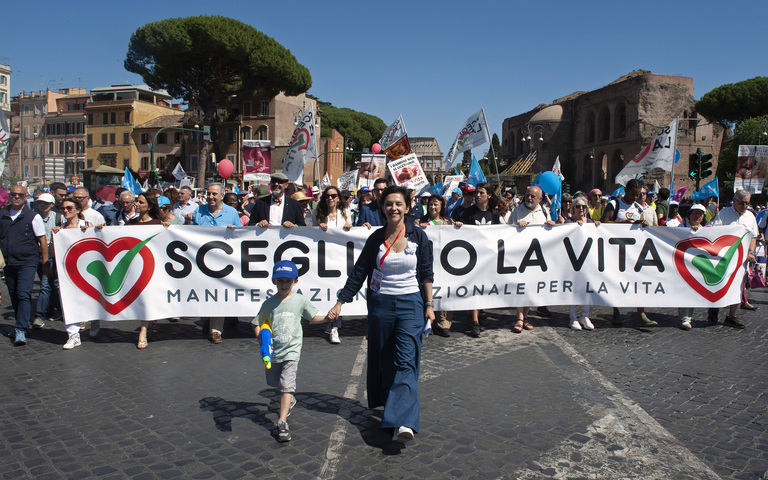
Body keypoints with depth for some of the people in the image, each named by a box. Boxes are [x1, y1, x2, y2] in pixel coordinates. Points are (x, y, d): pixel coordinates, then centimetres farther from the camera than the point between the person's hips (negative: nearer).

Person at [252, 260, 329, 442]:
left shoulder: (300, 301, -5)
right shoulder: (269, 303, -3)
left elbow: (313, 317, 7)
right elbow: (257, 324, 5)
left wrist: (327, 318, -11)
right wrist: (262, 340, -10)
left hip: (291, 350, -3)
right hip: (273, 351, 3)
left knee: (287, 384, -15)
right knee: (274, 382, 20)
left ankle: (282, 422, -13)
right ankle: (289, 400, 51)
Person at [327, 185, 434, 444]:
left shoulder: (418, 236, -2)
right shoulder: (375, 238, 1)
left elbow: (426, 274, 4)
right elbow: (359, 273, 6)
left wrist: (429, 305, 0)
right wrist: (340, 302, 3)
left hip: (410, 304, -2)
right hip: (380, 303, 2)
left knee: (405, 361, -11)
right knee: (382, 359, 12)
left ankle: (403, 422, -17)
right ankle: (387, 403, 34)